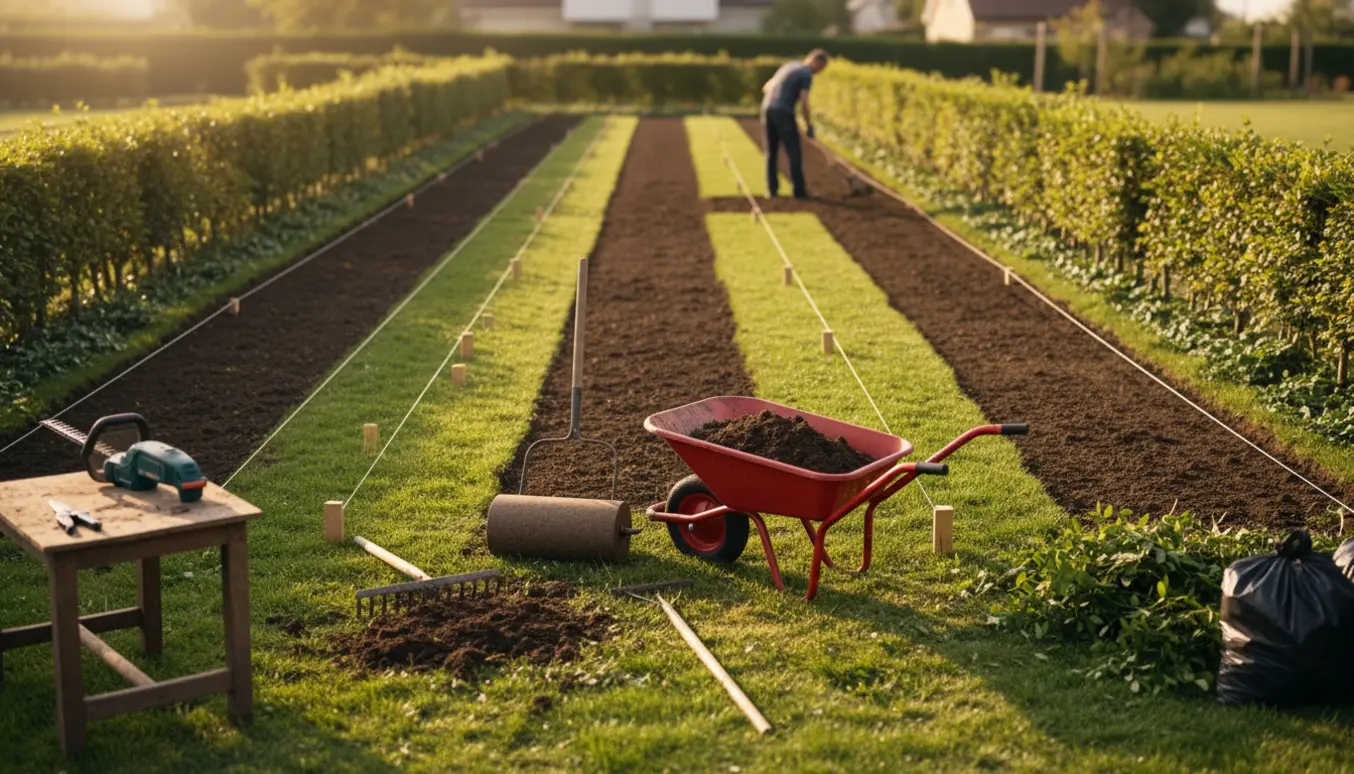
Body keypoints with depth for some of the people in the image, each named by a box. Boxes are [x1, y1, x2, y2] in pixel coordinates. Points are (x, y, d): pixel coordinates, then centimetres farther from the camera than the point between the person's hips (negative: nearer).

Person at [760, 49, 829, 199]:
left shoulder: (789, 66, 22)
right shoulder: (807, 75, -5)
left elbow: (767, 88, 25)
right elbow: (804, 103, -12)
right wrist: (809, 126, -2)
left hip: (768, 109, 8)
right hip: (783, 113, -8)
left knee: (772, 152, 14)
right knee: (794, 153, -1)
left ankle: (772, 187, 13)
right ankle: (799, 190, -1)